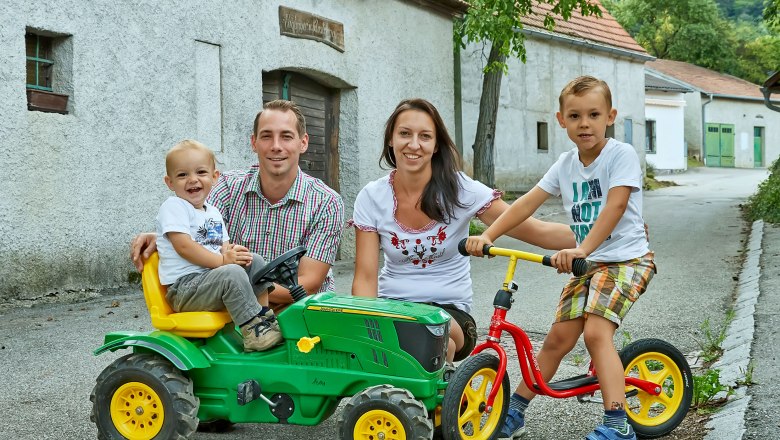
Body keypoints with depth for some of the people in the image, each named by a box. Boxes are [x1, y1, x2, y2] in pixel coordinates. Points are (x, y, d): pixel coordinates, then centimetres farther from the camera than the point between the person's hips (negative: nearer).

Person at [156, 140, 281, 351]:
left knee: (255, 261, 3)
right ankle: (253, 331, -28)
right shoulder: (173, 207, -7)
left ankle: (264, 313, -5)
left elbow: (224, 246, 19)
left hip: (211, 280, 9)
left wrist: (232, 252, -7)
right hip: (184, 288, -9)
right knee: (232, 273, -30)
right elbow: (183, 246, -19)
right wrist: (222, 260, -20)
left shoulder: (212, 212, 21)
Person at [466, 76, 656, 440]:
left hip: (625, 259, -6)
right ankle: (515, 411, 15)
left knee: (596, 332, -22)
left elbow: (615, 206, -26)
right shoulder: (566, 164, 7)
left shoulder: (621, 155, -12)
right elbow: (528, 203, 2)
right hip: (588, 262, 6)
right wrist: (487, 236, -10)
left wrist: (582, 250, -38)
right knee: (559, 337, 4)